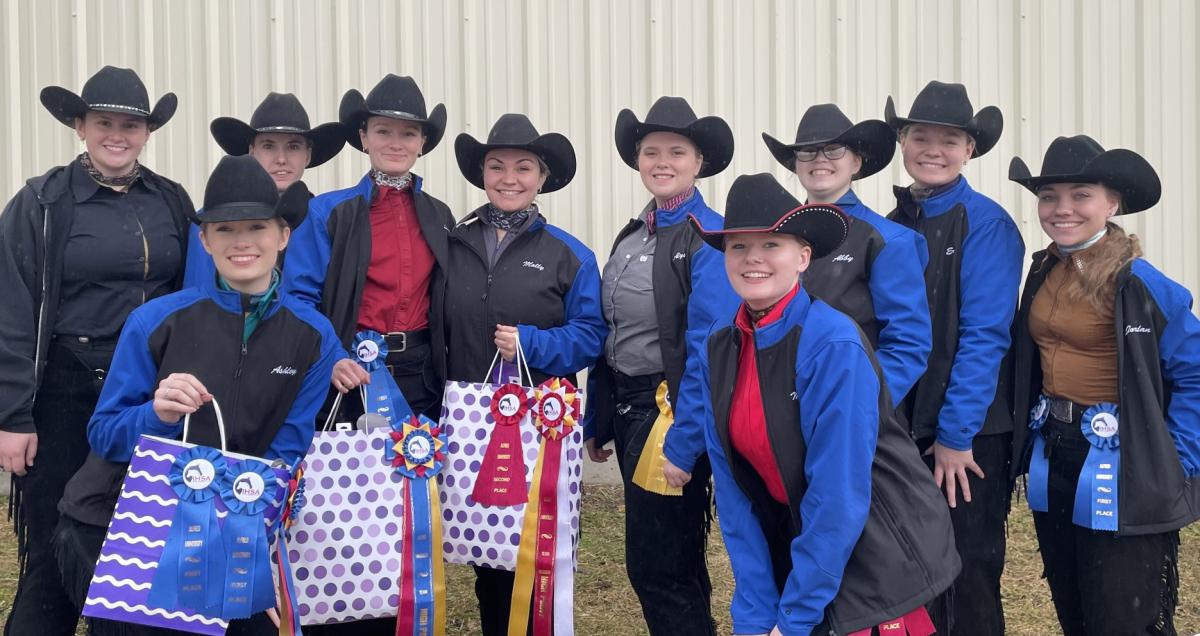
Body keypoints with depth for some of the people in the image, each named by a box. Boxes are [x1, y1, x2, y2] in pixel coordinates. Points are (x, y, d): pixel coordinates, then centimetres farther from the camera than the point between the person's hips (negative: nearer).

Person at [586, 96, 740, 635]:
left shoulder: (709, 237, -14)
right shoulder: (632, 236, 11)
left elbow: (709, 349, -19)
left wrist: (684, 444, -22)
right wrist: (595, 421, 13)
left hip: (671, 412, -8)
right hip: (628, 409, 8)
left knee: (656, 566, -2)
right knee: (674, 566, 19)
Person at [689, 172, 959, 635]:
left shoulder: (834, 344, -21)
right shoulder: (716, 349, -3)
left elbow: (839, 493, -22)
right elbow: (734, 491, -2)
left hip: (881, 568, -5)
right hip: (794, 551, 5)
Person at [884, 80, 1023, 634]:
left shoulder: (986, 224, -9)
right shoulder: (891, 227, 9)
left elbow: (984, 336, -15)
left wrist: (955, 434, -17)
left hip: (965, 436, -6)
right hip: (899, 429, 6)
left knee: (966, 587, 4)